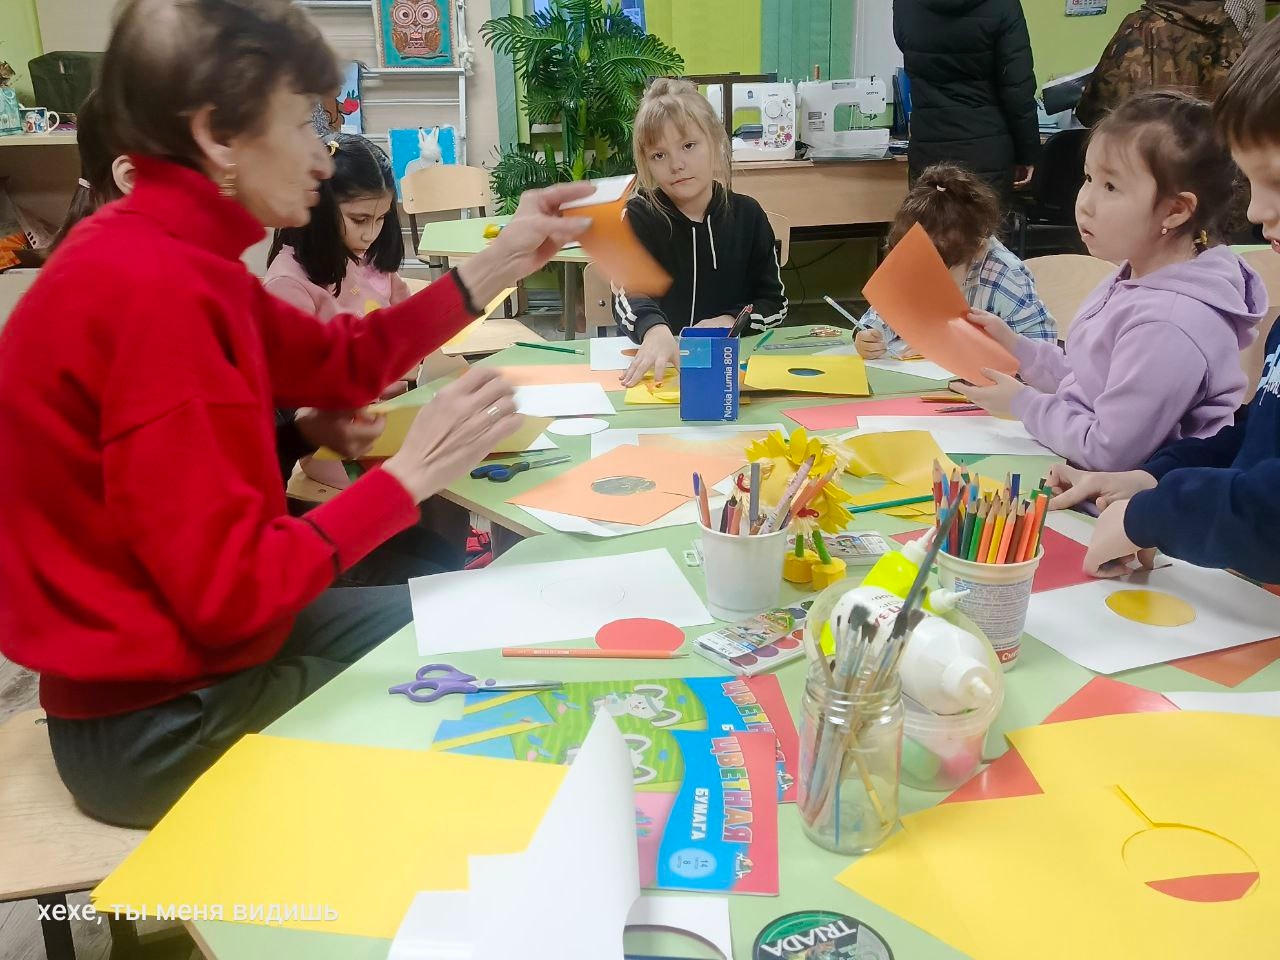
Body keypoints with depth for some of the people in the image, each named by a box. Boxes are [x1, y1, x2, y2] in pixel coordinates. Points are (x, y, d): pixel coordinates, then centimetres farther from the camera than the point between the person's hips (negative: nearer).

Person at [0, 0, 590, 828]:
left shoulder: (171, 260, 4)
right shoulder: (152, 288, -29)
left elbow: (342, 364, 11)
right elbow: (228, 589, -29)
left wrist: (501, 264, 6)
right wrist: (411, 474, -22)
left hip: (191, 648, 9)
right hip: (160, 719, -9)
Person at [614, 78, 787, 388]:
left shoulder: (747, 215, 6)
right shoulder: (638, 215, -1)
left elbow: (775, 302, 11)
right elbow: (628, 293, -19)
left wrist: (729, 321, -9)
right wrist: (655, 331, -41)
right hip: (655, 362, -3)